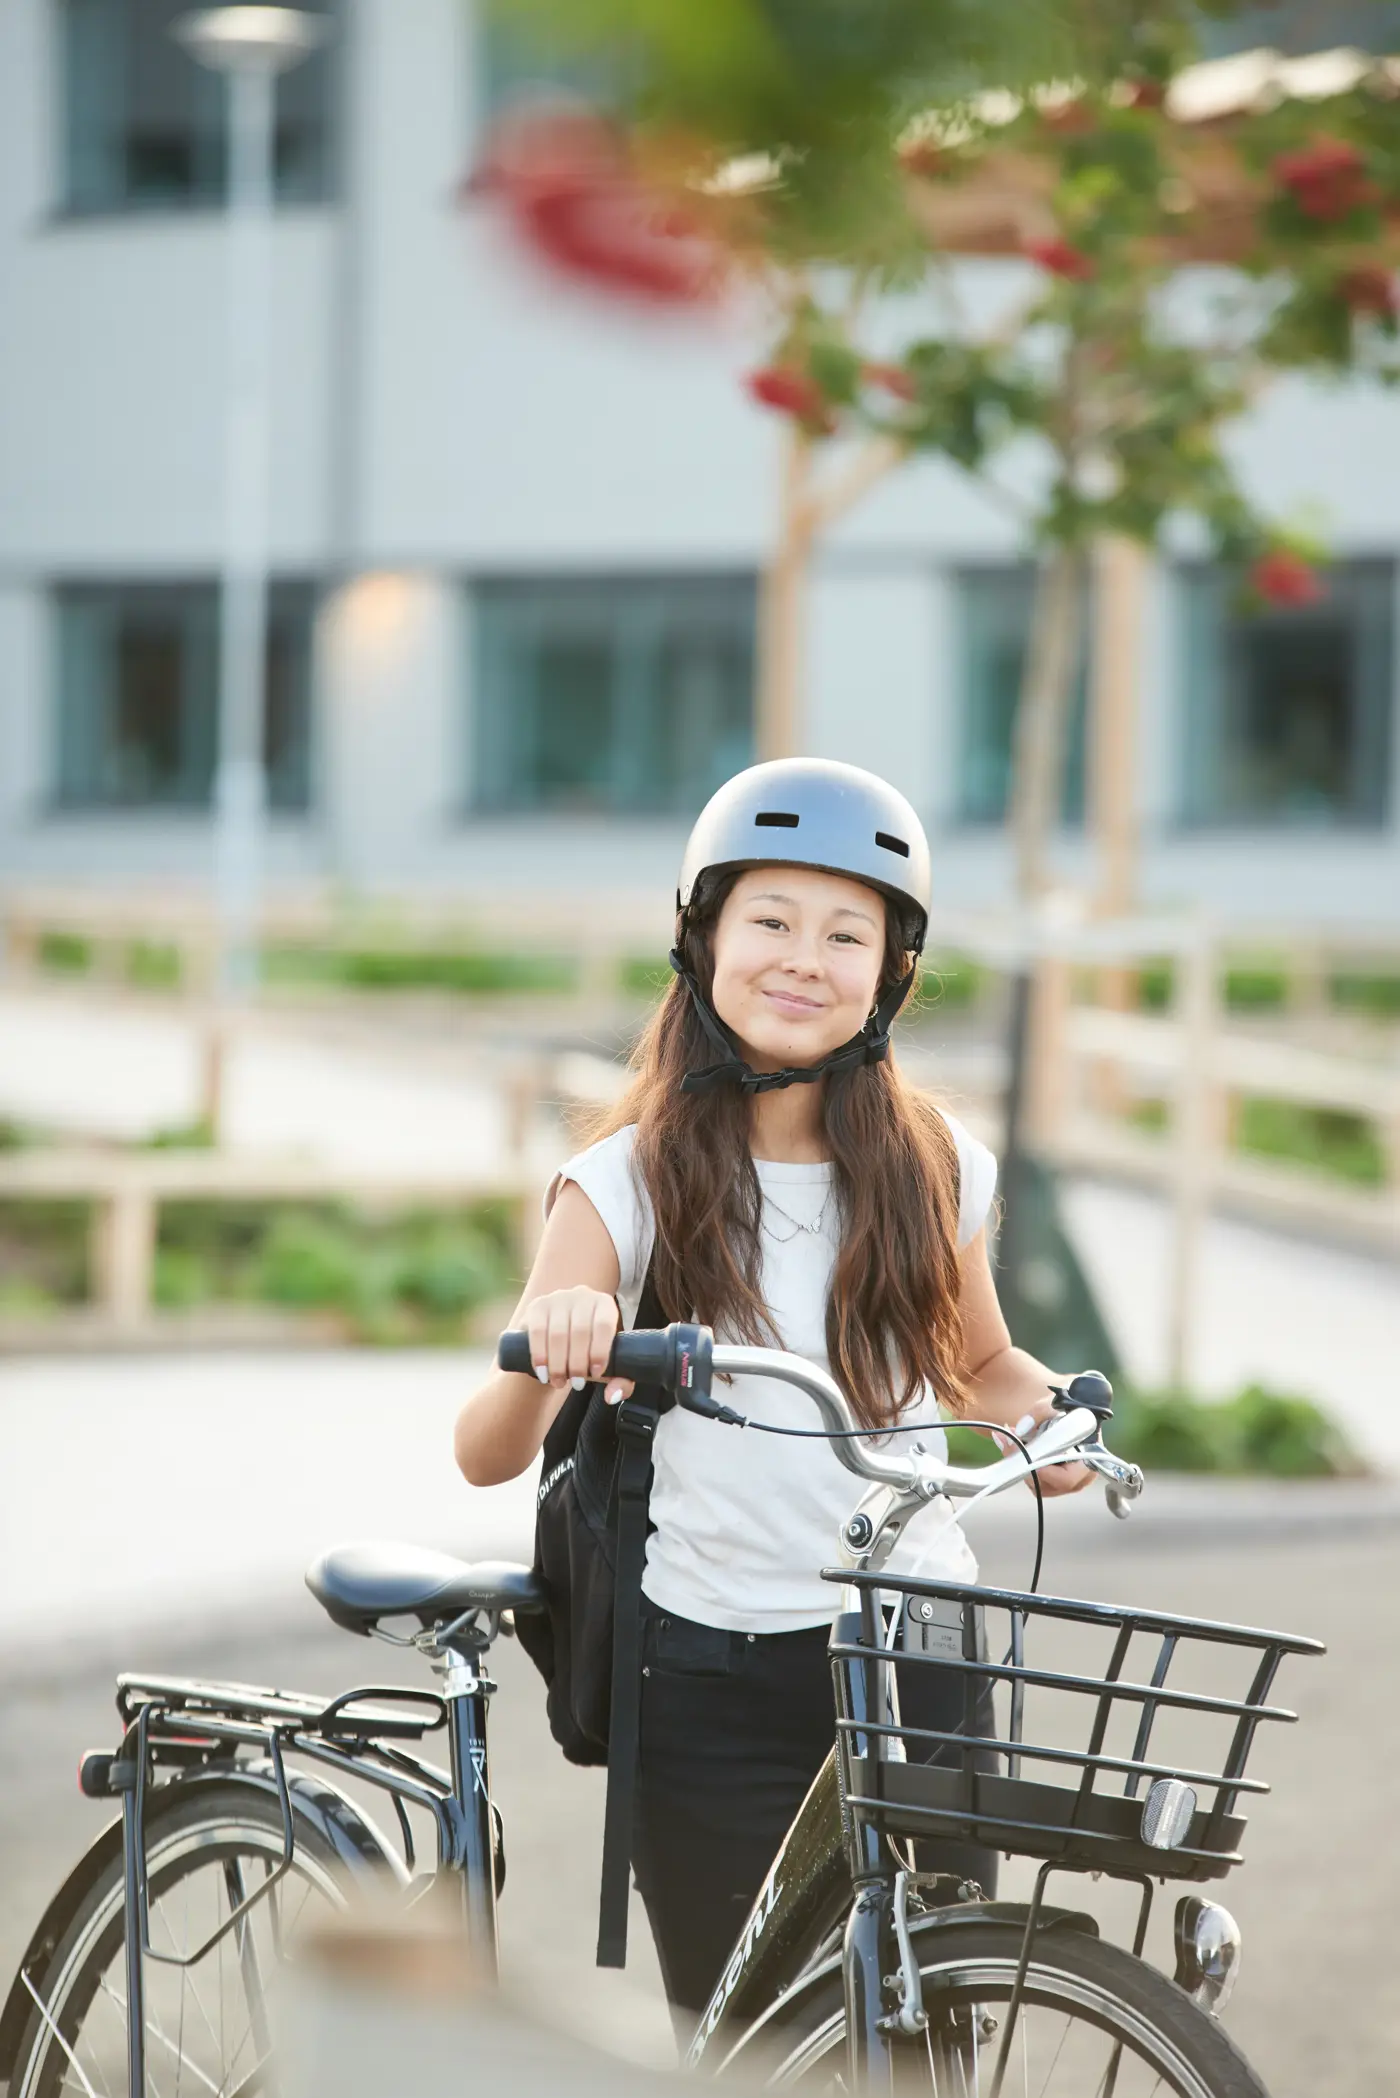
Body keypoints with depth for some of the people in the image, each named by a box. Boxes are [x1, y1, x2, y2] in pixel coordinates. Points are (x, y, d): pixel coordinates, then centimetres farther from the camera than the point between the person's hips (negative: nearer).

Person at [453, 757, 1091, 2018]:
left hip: (914, 1663, 1)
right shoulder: (631, 1181, -3)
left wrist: (1045, 1409, -1)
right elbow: (486, 1454, -10)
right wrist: (551, 1351, -32)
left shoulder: (935, 1170, 3)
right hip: (712, 1686, -1)